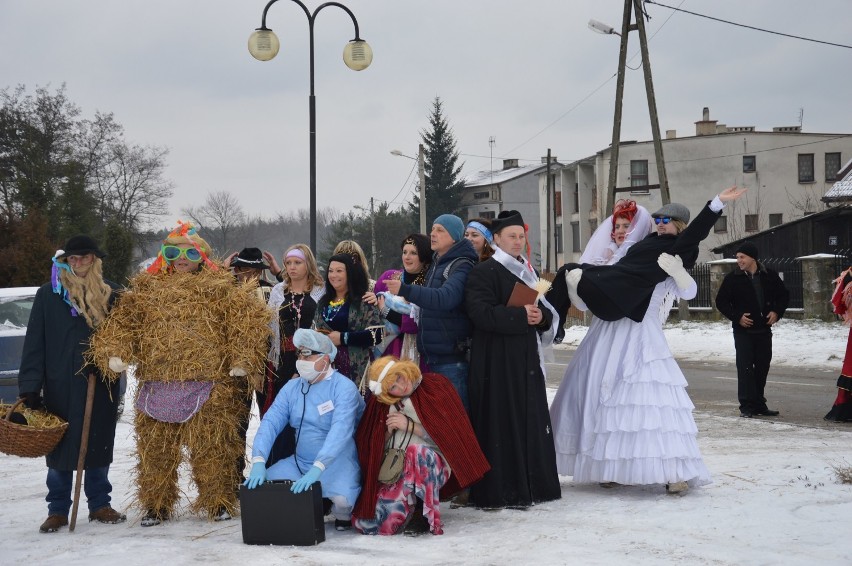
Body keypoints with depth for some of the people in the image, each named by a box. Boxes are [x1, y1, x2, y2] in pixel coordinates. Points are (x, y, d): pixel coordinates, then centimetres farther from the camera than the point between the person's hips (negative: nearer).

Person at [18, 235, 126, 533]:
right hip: (60, 386, -2)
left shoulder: (109, 294, 8)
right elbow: (34, 343, -2)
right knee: (60, 447, 1)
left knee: (99, 443, 8)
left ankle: (100, 504, 19)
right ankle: (57, 510, 9)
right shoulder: (49, 294, 0)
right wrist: (30, 387, -9)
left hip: (101, 386, 2)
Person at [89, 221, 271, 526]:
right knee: (154, 447, 7)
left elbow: (248, 318, -2)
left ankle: (219, 502, 13)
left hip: (207, 384, -3)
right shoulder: (147, 287, 15)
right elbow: (122, 318, 9)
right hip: (156, 383, 3)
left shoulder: (219, 287, 6)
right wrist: (115, 351, -8)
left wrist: (241, 360, -10)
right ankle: (155, 504, 19)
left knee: (210, 446, 0)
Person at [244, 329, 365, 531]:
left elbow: (340, 431, -27)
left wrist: (317, 470, -40)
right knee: (260, 486, -16)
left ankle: (343, 516, 2)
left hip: (337, 462, -6)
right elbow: (270, 423, -5)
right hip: (300, 462, 6)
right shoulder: (292, 387, 5)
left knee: (342, 498, -36)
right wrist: (258, 462, -23)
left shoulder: (344, 388, -14)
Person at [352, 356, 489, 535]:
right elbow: (375, 447, 13)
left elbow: (447, 435, -4)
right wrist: (388, 432, -7)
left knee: (416, 453, -40)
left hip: (432, 462, -4)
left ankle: (423, 511, -24)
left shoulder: (435, 386, -1)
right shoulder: (381, 402, 8)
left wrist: (410, 426, -12)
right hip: (394, 467, 4)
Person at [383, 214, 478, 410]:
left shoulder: (461, 266, -10)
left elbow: (446, 297, -29)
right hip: (429, 355, 8)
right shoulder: (435, 265, 17)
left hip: (451, 359, -8)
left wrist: (405, 290, -38)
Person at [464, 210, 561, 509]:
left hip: (526, 357, 7)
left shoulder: (527, 271, 18)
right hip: (495, 358, -7)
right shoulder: (484, 272, -5)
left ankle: (531, 485, 13)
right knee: (501, 422, -8)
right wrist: (519, 316, -20)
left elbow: (545, 310, 19)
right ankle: (498, 491, -5)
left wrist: (541, 315, -4)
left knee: (531, 419, 6)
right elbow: (481, 312, -18)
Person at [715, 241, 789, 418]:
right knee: (745, 367, -9)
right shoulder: (732, 278, -3)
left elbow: (783, 295, 14)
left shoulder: (769, 276, 2)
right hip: (743, 330, -3)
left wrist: (777, 312, -3)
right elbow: (721, 301, 1)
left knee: (762, 367, 8)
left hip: (764, 330, 3)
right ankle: (746, 406, -7)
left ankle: (759, 404, 18)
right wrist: (737, 317, -12)